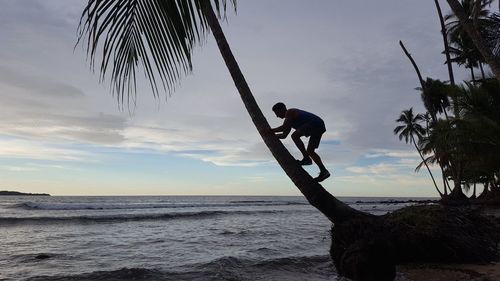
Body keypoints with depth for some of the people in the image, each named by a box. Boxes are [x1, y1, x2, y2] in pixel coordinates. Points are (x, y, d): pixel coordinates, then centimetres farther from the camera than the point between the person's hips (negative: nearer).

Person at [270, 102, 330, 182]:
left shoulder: (289, 112, -2)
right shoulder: (290, 117, 27)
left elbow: (284, 128, -13)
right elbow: (284, 135, 27)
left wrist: (271, 130, -3)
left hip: (315, 124, -10)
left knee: (295, 136, -21)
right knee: (310, 151, 10)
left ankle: (306, 158, -20)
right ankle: (324, 171, 3)